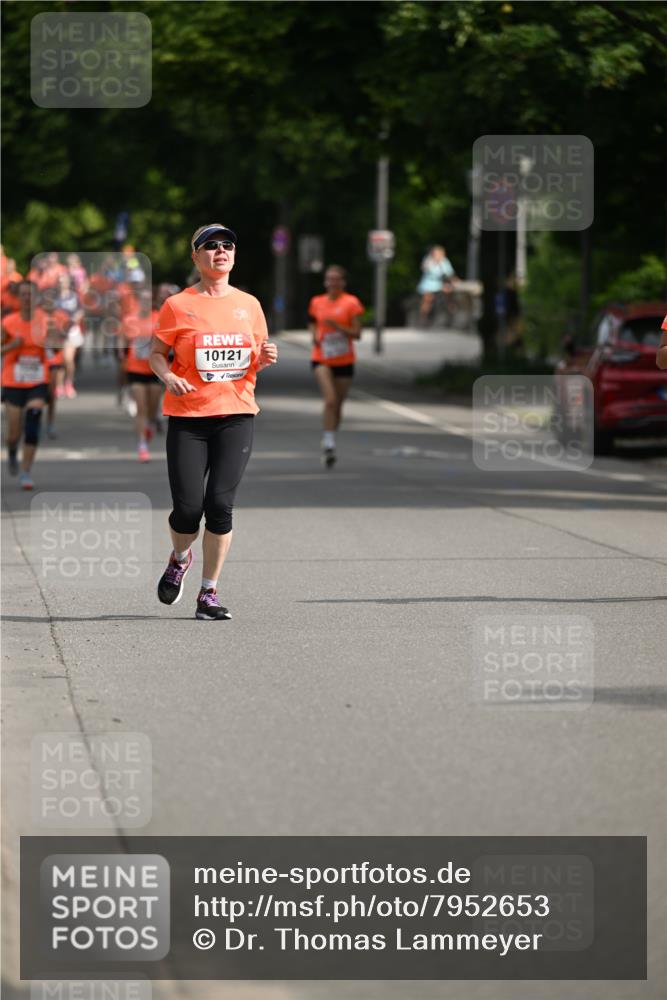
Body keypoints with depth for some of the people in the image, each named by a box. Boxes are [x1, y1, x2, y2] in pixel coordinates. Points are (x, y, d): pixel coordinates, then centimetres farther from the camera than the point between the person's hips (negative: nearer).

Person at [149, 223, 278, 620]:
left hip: (236, 414, 2)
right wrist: (168, 376, -13)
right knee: (188, 508, -7)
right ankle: (180, 558, 28)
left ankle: (209, 592, 3)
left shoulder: (249, 305, 10)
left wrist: (264, 359, -4)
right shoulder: (178, 305, 1)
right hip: (188, 417, -2)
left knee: (220, 505, -9)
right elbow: (157, 353, 7)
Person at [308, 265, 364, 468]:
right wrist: (314, 335, 1)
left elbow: (357, 334, -7)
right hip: (321, 359, 0)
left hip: (344, 361, 0)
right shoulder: (317, 302, 5)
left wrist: (337, 327, -22)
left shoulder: (351, 303, -4)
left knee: (337, 405, 9)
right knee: (330, 400, -20)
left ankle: (328, 444, 29)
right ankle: (329, 444, -22)